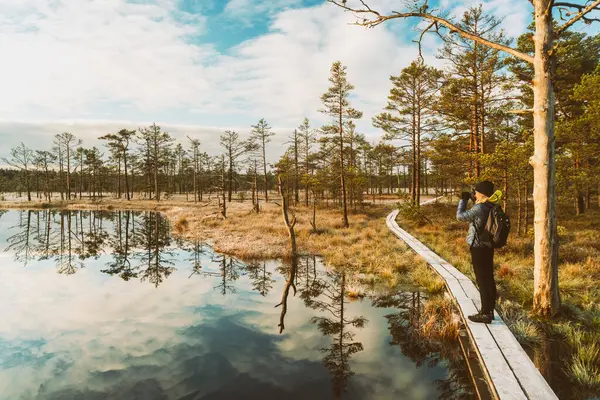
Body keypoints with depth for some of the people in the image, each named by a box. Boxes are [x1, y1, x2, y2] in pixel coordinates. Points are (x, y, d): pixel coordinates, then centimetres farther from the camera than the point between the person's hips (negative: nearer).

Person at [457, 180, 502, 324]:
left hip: (479, 248, -9)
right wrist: (472, 199, 15)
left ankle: (485, 314, 4)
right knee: (489, 279, 14)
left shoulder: (480, 208, -21)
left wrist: (463, 200, 2)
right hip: (488, 247, 9)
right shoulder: (492, 206, 5)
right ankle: (490, 310, 24)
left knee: (482, 281, -3)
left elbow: (460, 216, -11)